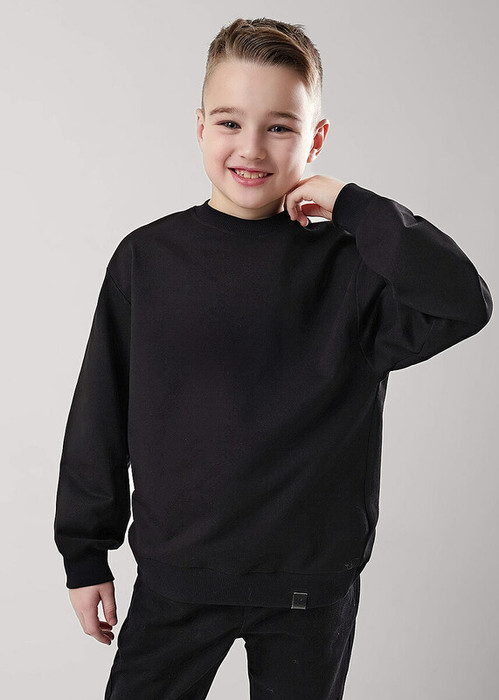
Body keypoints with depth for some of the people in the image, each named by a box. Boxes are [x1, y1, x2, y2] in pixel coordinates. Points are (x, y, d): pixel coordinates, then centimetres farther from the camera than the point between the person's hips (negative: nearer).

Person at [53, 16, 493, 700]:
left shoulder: (350, 266, -7)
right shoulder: (146, 258, -4)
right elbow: (99, 417, 1)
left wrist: (356, 208, -19)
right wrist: (85, 554, 5)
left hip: (311, 588, 0)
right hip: (173, 577, 1)